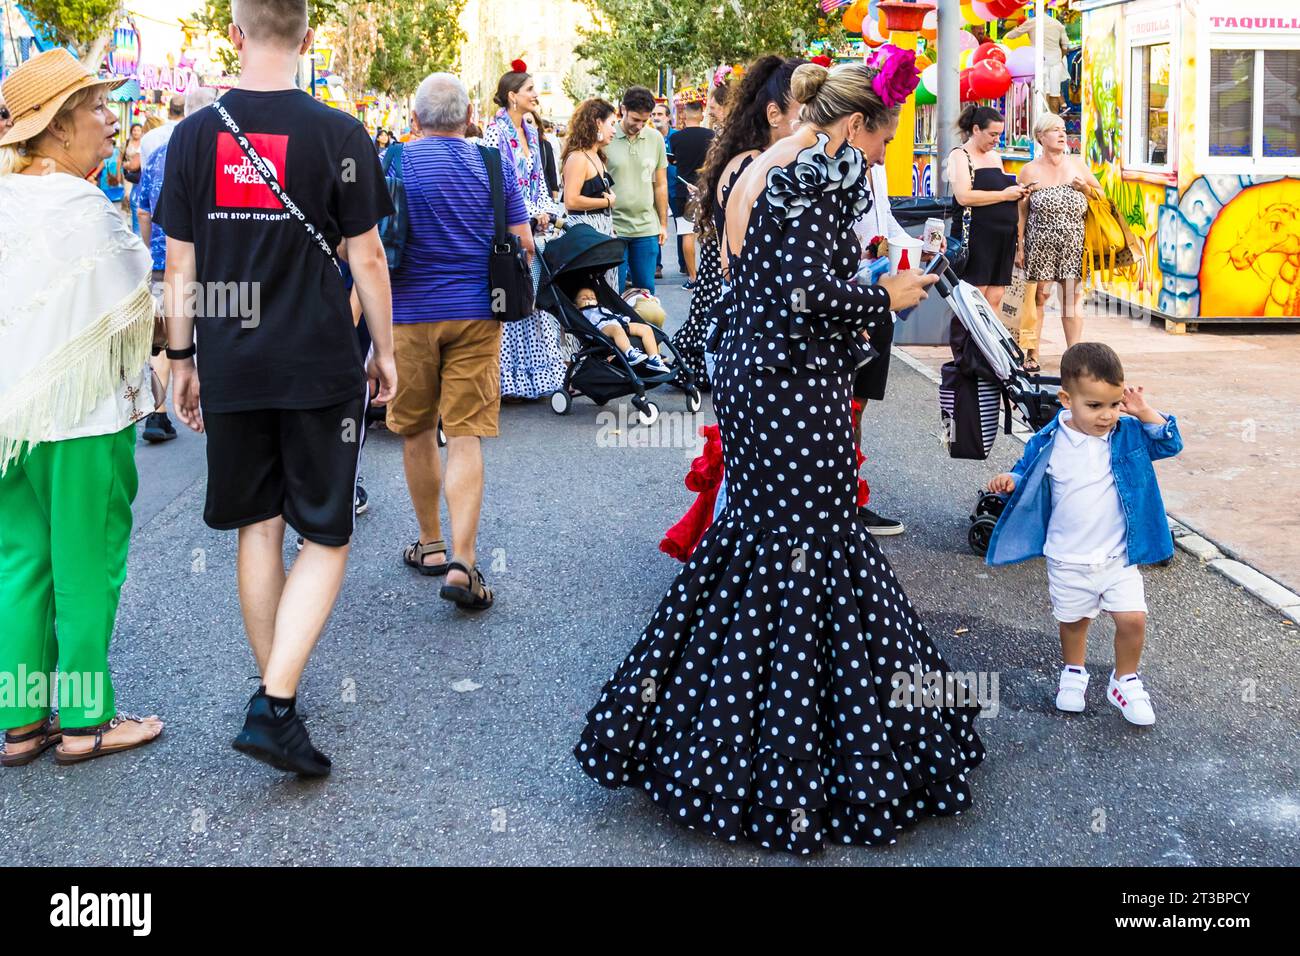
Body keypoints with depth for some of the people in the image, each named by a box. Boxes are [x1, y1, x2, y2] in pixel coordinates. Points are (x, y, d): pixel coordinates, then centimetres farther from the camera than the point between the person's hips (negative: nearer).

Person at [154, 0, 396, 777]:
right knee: (326, 539, 5)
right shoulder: (339, 135, -8)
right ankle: (276, 707, -7)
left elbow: (180, 265, 3)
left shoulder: (195, 135, 1)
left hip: (231, 370, 3)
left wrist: (182, 359, 13)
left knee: (259, 528, 17)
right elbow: (367, 258, -5)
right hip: (321, 367, -3)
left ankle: (273, 687, 28)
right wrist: (385, 351, 7)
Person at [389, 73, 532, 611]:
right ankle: (463, 563, -12)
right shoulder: (494, 164, 1)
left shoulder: (394, 163, -4)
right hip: (477, 315, 1)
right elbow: (523, 244, 2)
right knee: (466, 437, -2)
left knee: (417, 433, 15)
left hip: (411, 314, -1)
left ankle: (431, 546, 26)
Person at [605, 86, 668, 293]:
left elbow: (660, 184, 14)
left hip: (647, 229, 3)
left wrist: (663, 223, 12)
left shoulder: (655, 138, 7)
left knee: (646, 290, 7)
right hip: (613, 229, -3)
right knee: (615, 292, 0)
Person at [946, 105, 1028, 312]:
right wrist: (1004, 195, -14)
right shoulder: (960, 156, -4)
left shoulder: (995, 157, 19)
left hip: (1003, 236, 8)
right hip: (977, 237, -8)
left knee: (995, 299, 4)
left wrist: (1017, 192, 9)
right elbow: (963, 197, -18)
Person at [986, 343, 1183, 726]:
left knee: (1133, 619, -6)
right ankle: (1073, 673, 44)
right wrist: (1010, 480, -21)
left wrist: (1145, 413, -21)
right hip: (1068, 561, 0)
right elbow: (1027, 476, 2)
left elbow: (1170, 443, -7)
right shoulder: (1049, 444, -12)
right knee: (1073, 620, 17)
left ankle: (1125, 681, 19)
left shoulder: (1129, 434, -8)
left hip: (1119, 557, 0)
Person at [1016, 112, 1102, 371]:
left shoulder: (1077, 163, 8)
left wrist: (1086, 187, -5)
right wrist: (1019, 247, -4)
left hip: (1073, 243, 2)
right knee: (1038, 296, 0)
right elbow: (1021, 212, 0)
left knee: (1073, 296, 1)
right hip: (1040, 244, -2)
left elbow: (1101, 194, 17)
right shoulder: (1030, 170, 0)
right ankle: (1031, 354, 7)